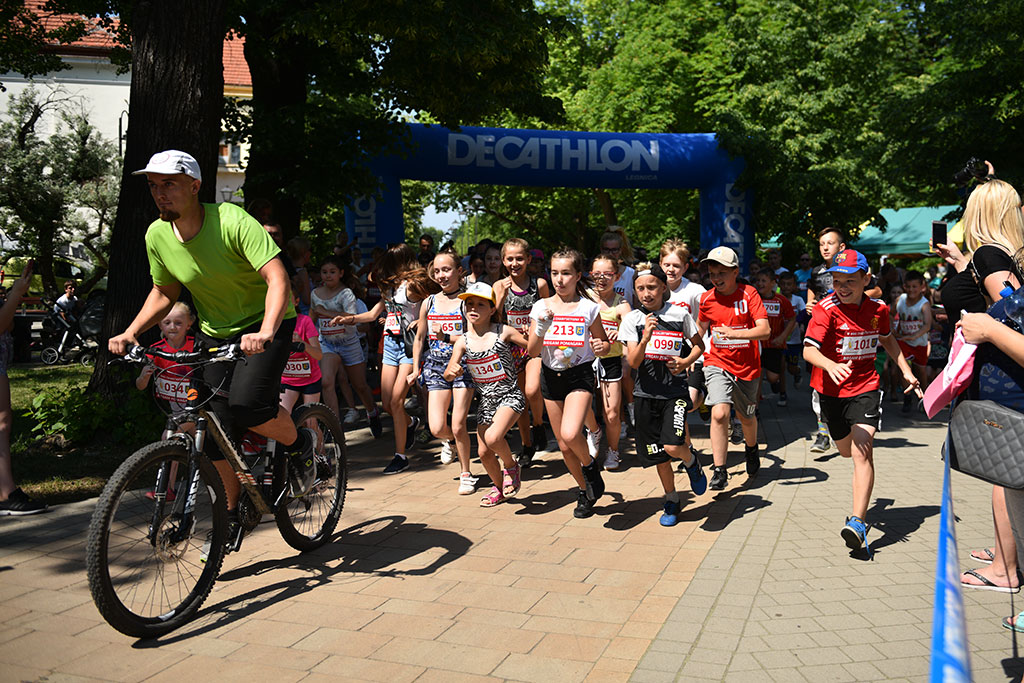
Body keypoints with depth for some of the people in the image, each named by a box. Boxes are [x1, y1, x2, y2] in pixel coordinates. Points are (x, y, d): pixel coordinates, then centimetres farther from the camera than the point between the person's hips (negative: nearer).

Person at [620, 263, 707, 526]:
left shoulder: (680, 314, -3)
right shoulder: (632, 319, -1)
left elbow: (699, 345, 11)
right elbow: (633, 362, -8)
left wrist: (686, 361, -7)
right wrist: (646, 337, -23)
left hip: (675, 390, -2)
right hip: (646, 393, 2)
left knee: (672, 446, -20)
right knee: (658, 455, 10)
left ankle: (692, 462, 16)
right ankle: (672, 501, 31)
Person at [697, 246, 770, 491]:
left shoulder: (748, 294, -10)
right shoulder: (707, 299, -2)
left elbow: (765, 330, -19)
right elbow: (700, 328, 18)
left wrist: (734, 333, -33)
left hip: (747, 367, 0)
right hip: (717, 363, 0)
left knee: (746, 417, 18)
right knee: (719, 413, -21)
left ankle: (751, 448, 52)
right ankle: (719, 471, -12)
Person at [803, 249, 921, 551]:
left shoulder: (878, 308, -2)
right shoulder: (826, 309, -15)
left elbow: (887, 338, 20)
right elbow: (808, 350, -26)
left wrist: (906, 371, 15)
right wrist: (830, 365, -45)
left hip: (865, 387, 0)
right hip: (832, 390, 0)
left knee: (862, 450, -18)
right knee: (846, 450, 18)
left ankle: (858, 521, -19)